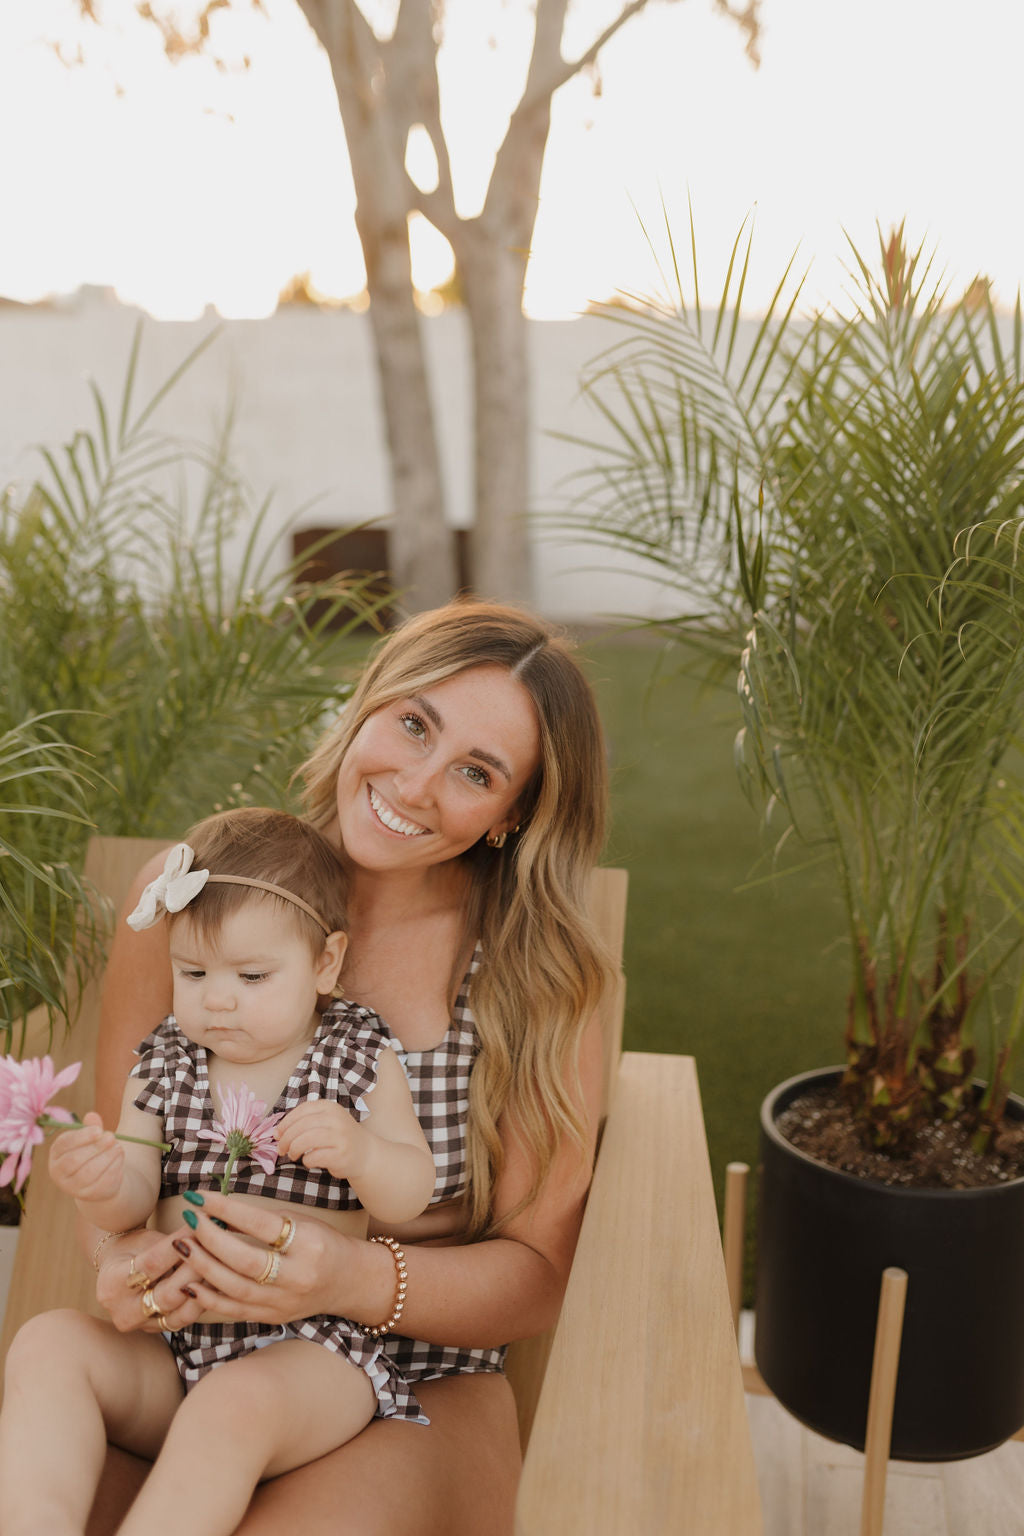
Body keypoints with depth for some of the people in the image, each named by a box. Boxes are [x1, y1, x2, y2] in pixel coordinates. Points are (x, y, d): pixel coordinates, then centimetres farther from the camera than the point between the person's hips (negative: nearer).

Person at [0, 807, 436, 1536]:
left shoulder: (362, 1059, 3)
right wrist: (104, 1186, -20)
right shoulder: (162, 1066, 11)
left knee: (236, 1401, -35)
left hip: (311, 1340, -4)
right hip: (172, 1339, 4)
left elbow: (412, 1194, 0)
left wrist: (358, 1150, -23)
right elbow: (134, 1206, 6)